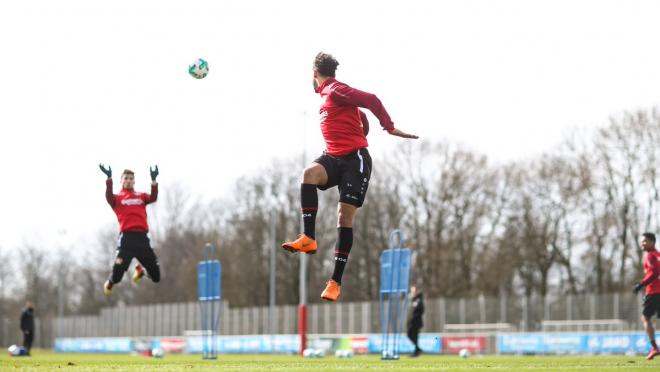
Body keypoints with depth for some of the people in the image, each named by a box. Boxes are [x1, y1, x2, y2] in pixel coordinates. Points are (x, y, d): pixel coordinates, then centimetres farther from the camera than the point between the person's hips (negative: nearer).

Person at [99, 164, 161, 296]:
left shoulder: (141, 196, 19)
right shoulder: (117, 198, 12)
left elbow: (153, 198, -2)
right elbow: (109, 197, -12)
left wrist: (154, 180, -14)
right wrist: (109, 179, -23)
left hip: (142, 237, 3)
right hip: (126, 237, -3)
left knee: (155, 276, 3)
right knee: (118, 269, -10)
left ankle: (140, 269, 36)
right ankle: (110, 283, 26)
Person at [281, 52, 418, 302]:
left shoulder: (334, 90, -9)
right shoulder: (328, 93, 19)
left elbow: (371, 100, -16)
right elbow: (359, 116, 29)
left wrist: (390, 128, -11)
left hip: (354, 159, -7)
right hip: (334, 157, 7)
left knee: (345, 216, -7)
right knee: (310, 174, -25)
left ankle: (336, 281, -3)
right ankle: (308, 239, -31)